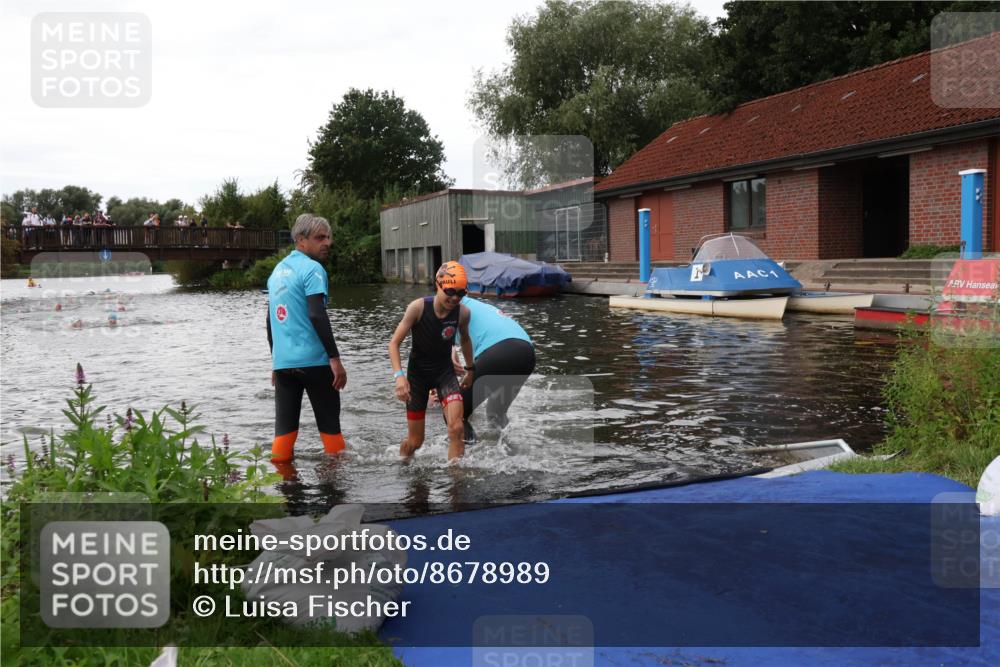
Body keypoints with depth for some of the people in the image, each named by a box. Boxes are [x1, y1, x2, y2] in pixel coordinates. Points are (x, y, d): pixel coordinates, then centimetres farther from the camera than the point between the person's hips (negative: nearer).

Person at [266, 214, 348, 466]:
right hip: (313, 360, -6)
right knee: (329, 422, 6)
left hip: (282, 361, 7)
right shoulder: (312, 269, -8)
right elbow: (316, 315, -19)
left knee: (284, 424, 7)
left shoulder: (277, 271, 16)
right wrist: (335, 358, -19)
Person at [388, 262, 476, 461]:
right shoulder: (418, 307, -22)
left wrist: (470, 370, 20)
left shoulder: (463, 313, -14)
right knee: (415, 441, 8)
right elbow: (394, 343, -18)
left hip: (445, 371, 2)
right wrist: (399, 375, -31)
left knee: (457, 429, -20)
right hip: (418, 372, -1)